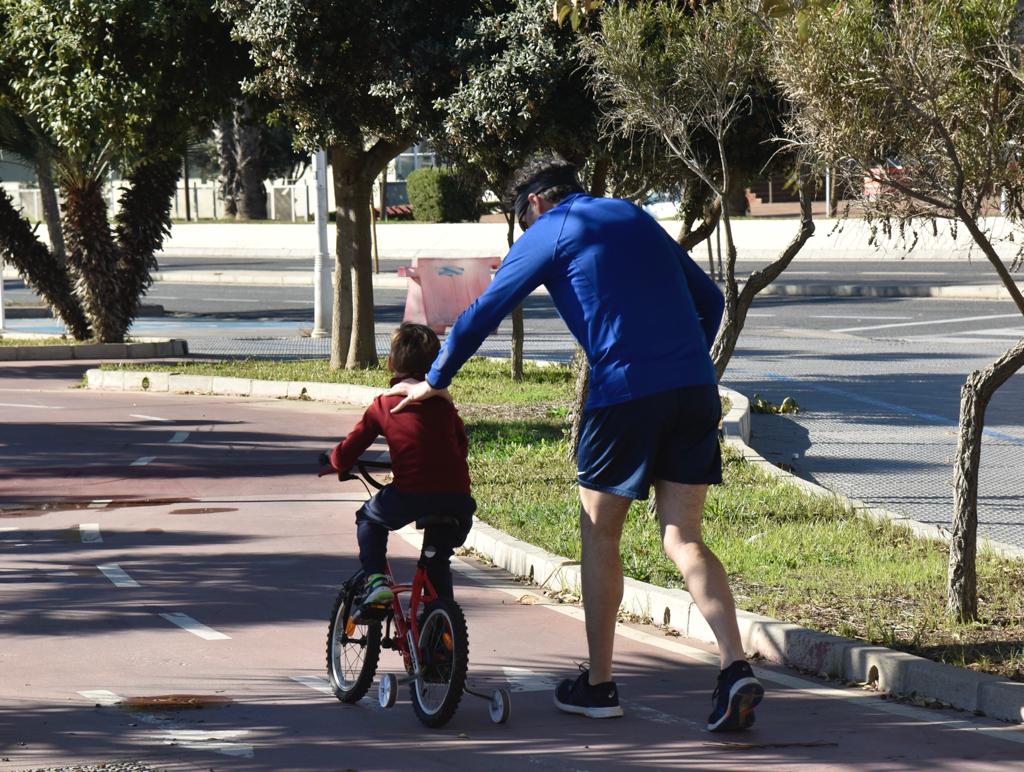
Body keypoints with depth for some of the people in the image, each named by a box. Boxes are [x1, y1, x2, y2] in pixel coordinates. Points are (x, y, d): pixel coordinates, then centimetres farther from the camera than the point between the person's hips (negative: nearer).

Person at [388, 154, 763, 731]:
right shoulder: (637, 218, 23)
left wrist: (435, 381, 21)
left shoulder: (546, 234, 7)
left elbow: (482, 314, 9)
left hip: (623, 393, -5)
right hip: (696, 390, 5)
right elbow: (710, 300, 24)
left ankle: (599, 685, 16)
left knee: (600, 535, 11)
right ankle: (737, 668, -12)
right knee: (684, 539, 6)